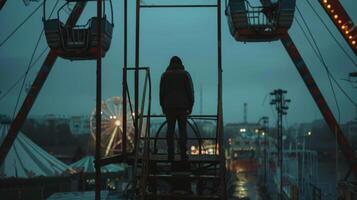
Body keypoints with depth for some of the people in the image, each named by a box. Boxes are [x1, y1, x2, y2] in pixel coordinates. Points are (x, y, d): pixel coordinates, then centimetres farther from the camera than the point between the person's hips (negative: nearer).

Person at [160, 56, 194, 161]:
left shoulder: (165, 75, 7)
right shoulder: (185, 74, 4)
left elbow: (162, 92, 5)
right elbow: (190, 91, 0)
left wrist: (163, 107, 11)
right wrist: (190, 106, 5)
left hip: (169, 106, 1)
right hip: (182, 106, -1)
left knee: (170, 130, 3)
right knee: (182, 130, 1)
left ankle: (171, 155, -1)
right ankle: (183, 154, -4)